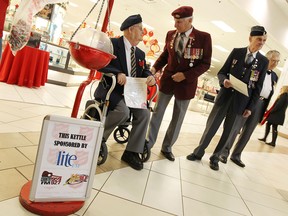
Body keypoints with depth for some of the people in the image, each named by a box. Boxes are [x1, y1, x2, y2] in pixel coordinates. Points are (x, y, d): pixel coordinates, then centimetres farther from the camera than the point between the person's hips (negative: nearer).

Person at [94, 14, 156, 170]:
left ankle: (131, 152, -7)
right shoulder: (112, 43, -6)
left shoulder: (140, 53, 15)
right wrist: (118, 73, -30)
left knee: (144, 113, -16)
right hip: (110, 90, -6)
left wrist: (150, 76, -11)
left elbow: (144, 71, 14)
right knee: (123, 111, -32)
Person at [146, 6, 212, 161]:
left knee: (178, 118, 9)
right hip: (167, 79, 2)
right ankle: (149, 143, 22)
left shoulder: (204, 37, -10)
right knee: (157, 112, 7)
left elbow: (205, 63, -9)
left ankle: (167, 147, 26)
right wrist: (155, 67, -6)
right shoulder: (170, 34, -1)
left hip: (186, 84, -2)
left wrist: (185, 75, -18)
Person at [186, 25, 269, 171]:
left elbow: (258, 87, 4)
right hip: (225, 97, 0)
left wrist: (250, 107, -1)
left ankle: (215, 158, 24)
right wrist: (224, 81, -20)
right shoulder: (236, 52, 2)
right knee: (211, 126, 5)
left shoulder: (263, 61, 3)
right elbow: (221, 72, 3)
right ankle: (198, 152, 21)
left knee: (229, 131, 8)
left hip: (241, 102, 1)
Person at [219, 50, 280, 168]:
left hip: (260, 104, 5)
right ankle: (224, 152, 5)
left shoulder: (274, 76, 17)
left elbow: (270, 94, 18)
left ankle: (236, 155, 17)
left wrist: (264, 109, 4)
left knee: (248, 131, 8)